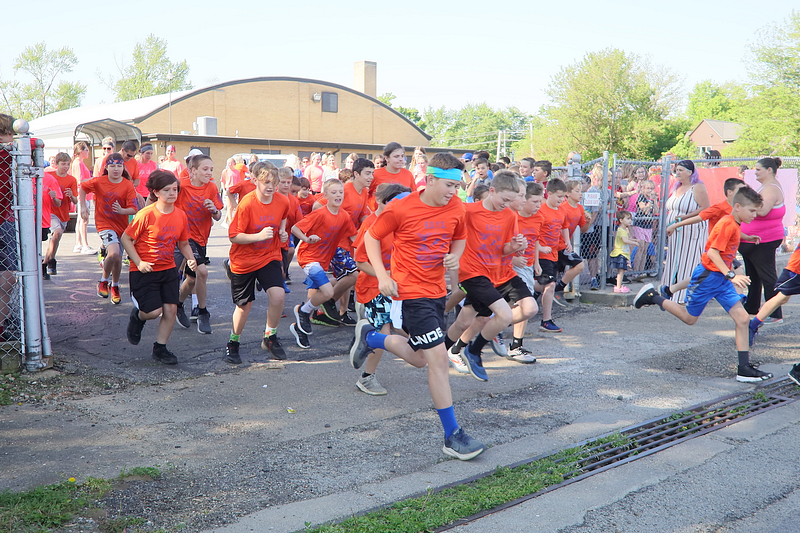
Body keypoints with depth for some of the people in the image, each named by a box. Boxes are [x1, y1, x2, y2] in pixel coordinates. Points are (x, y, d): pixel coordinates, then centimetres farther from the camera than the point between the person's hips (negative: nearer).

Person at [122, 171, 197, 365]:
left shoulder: (181, 216, 0)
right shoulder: (146, 215, -16)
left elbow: (183, 244, 12)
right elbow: (126, 238, -9)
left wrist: (190, 259, -7)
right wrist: (139, 263, -16)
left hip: (168, 270, 5)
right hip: (144, 271, -5)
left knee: (171, 309, -2)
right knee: (154, 311, -11)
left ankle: (160, 348, 16)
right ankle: (137, 316, 27)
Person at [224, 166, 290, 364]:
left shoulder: (283, 201, -7)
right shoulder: (247, 204, -20)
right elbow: (233, 236, -18)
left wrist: (282, 231, -1)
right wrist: (259, 236, -31)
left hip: (270, 257, 3)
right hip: (244, 260, -3)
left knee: (278, 296, -17)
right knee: (245, 305, 6)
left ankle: (270, 337, 8)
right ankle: (233, 343, 33)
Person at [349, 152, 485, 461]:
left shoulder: (455, 207, 0)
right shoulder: (401, 209, -15)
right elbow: (371, 237, -2)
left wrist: (454, 257, -5)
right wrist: (382, 276, -12)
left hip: (436, 291, 7)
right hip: (410, 293, -7)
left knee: (419, 359, 17)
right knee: (438, 358, -10)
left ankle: (369, 337, 39)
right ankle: (452, 436, 0)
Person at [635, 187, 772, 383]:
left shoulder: (734, 224, 9)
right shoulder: (727, 224, -19)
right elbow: (712, 252, -28)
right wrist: (731, 275, -32)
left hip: (722, 278, 9)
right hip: (708, 276, -9)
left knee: (742, 319, -2)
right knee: (690, 318, 6)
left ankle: (744, 369, -1)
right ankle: (652, 296, 21)